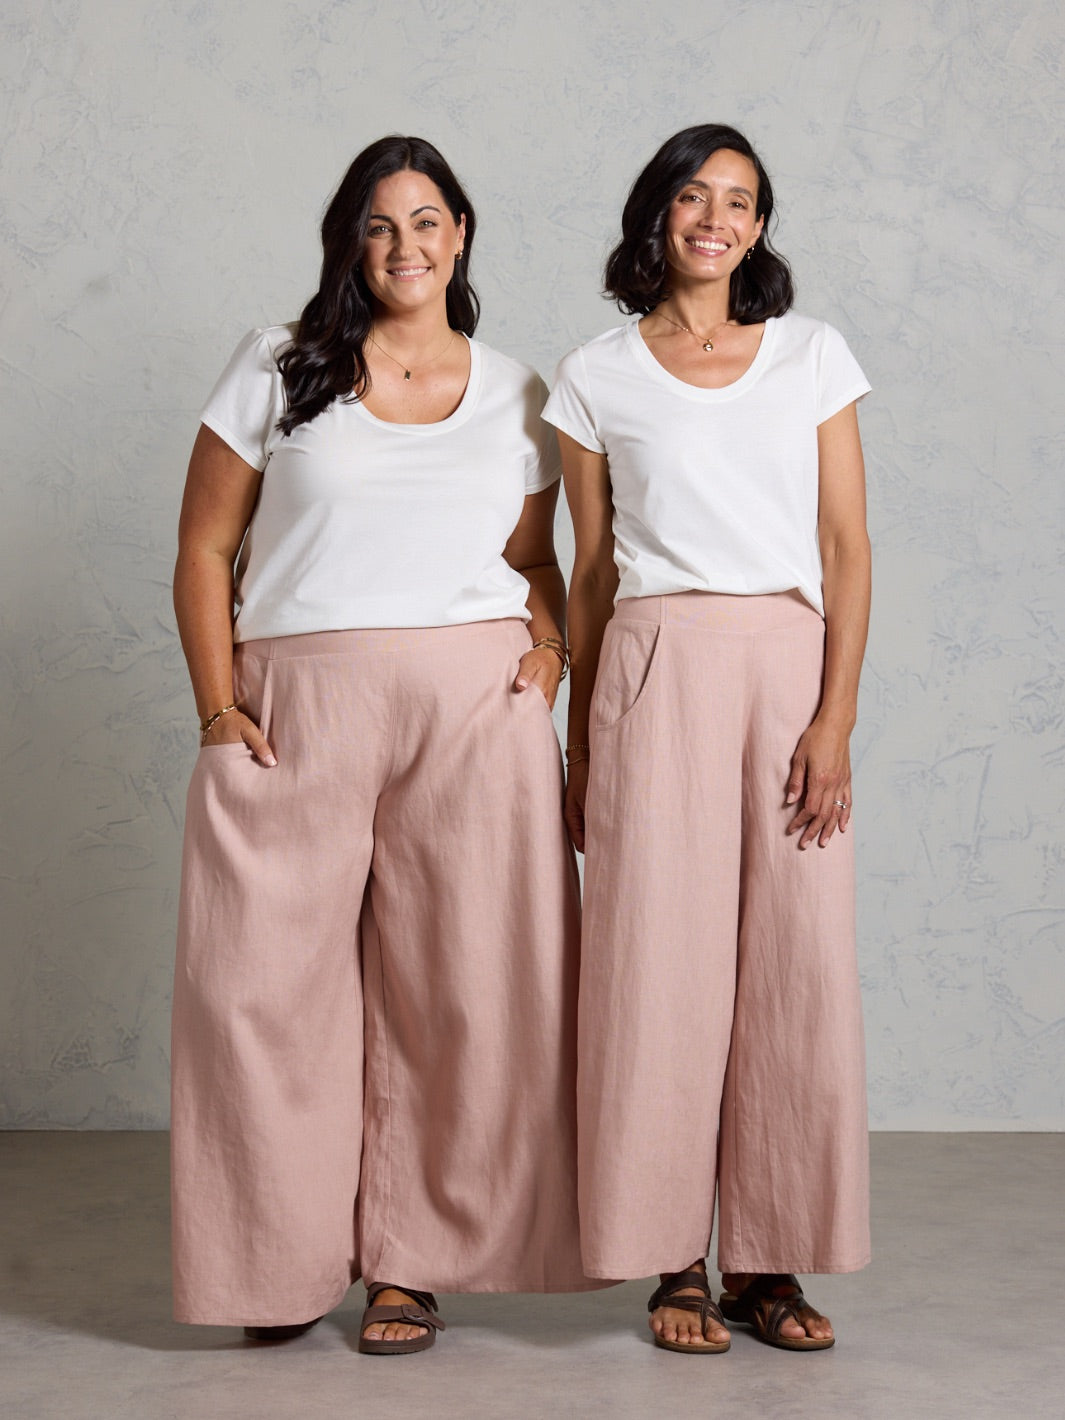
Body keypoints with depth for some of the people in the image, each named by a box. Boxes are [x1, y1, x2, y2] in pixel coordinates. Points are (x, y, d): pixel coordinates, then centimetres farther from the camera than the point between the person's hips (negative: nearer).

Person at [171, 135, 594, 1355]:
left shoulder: (515, 393, 15)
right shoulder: (278, 370, 9)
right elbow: (205, 550, 6)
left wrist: (549, 645, -2)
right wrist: (218, 707, -4)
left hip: (475, 712, 1)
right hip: (294, 714, -1)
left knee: (456, 984, -1)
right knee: (267, 980, -2)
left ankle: (411, 1264, 14)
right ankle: (286, 1261, 16)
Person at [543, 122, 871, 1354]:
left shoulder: (812, 356, 10)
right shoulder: (597, 376, 8)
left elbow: (848, 550, 4)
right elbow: (590, 569, 11)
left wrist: (836, 718, -7)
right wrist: (578, 748, 8)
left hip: (792, 672, 1)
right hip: (655, 673, -1)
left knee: (798, 962, -1)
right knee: (660, 956, -2)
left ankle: (766, 1261, 12)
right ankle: (673, 1262, 11)